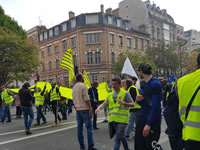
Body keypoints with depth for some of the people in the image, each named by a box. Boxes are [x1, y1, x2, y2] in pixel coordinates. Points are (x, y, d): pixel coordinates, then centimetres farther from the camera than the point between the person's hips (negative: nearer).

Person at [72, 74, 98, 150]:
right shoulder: (83, 86, -10)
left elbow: (74, 100, 15)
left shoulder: (74, 87, 13)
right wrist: (90, 109, -14)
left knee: (79, 127, 9)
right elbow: (86, 99, -16)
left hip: (78, 110, 8)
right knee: (89, 127, -5)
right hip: (85, 109, -8)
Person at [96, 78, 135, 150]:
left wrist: (124, 103, -22)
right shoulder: (110, 95, 12)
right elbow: (104, 103, 7)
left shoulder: (125, 94, -3)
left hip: (122, 120, -5)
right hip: (113, 119, 6)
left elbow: (133, 104, -5)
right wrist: (98, 108, -13)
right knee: (121, 137, 20)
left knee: (117, 139, -9)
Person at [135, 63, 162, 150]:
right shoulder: (145, 84, 12)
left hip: (151, 122, -8)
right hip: (142, 119, 8)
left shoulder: (155, 84, -14)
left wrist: (149, 124, -22)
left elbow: (155, 106, -20)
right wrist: (139, 100, -3)